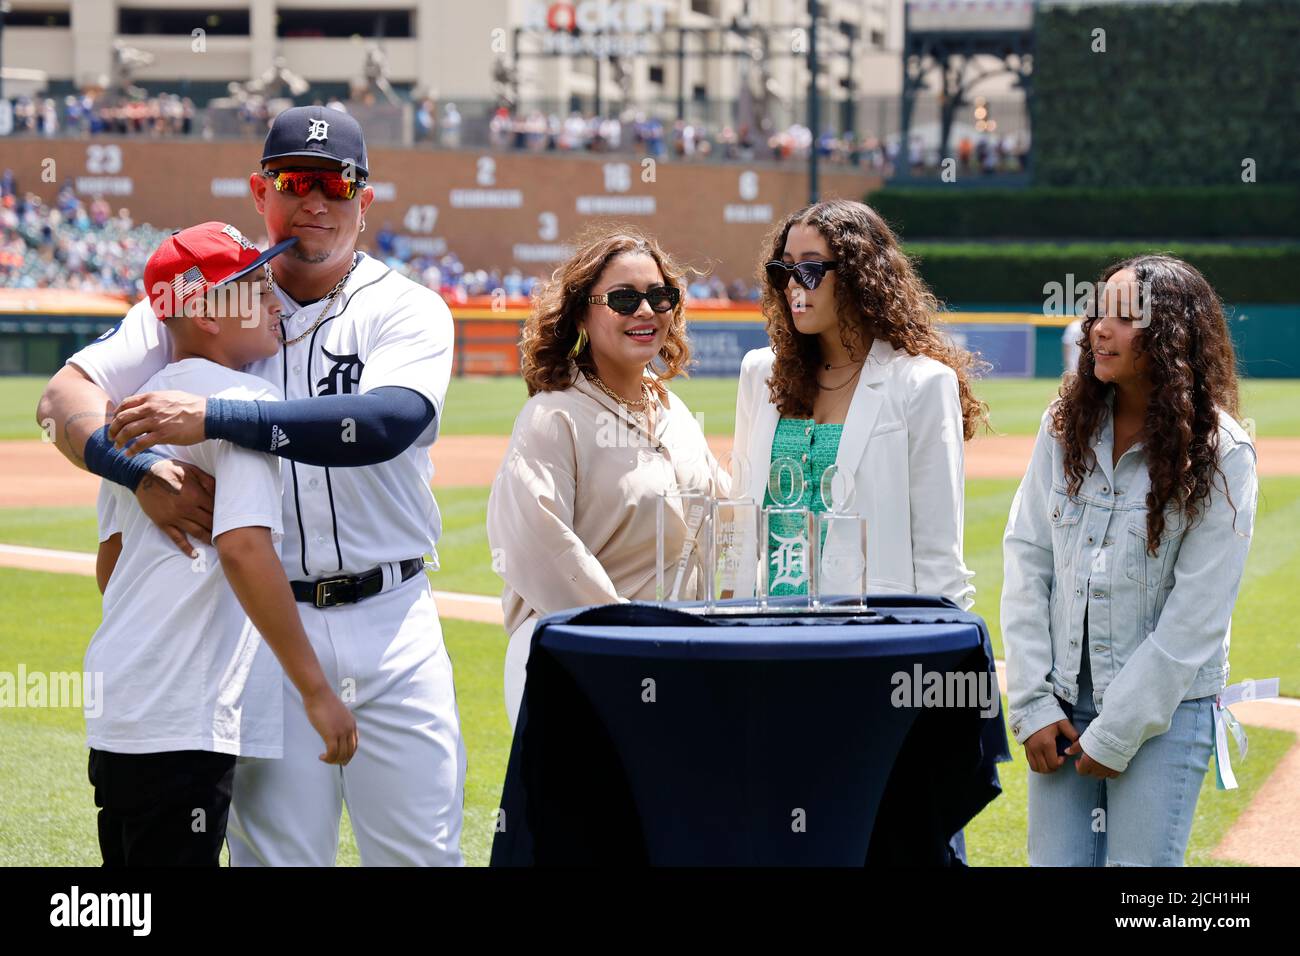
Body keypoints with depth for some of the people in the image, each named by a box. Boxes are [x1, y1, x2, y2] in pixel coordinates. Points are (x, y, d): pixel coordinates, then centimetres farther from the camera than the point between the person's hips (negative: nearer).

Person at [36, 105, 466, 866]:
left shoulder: (408, 311, 0)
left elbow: (388, 422, -21)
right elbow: (68, 393, -1)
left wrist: (213, 419, -28)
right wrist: (142, 469, -22)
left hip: (391, 627, -1)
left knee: (423, 851, 1)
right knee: (275, 856, 2)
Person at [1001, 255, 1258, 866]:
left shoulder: (1220, 455, -11)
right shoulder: (1065, 427, 2)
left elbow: (1197, 616, -12)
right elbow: (1027, 561, 2)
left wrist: (1116, 734, -12)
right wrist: (1032, 704, -5)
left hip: (1167, 706, -4)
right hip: (1063, 702, 4)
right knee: (1056, 861, 5)